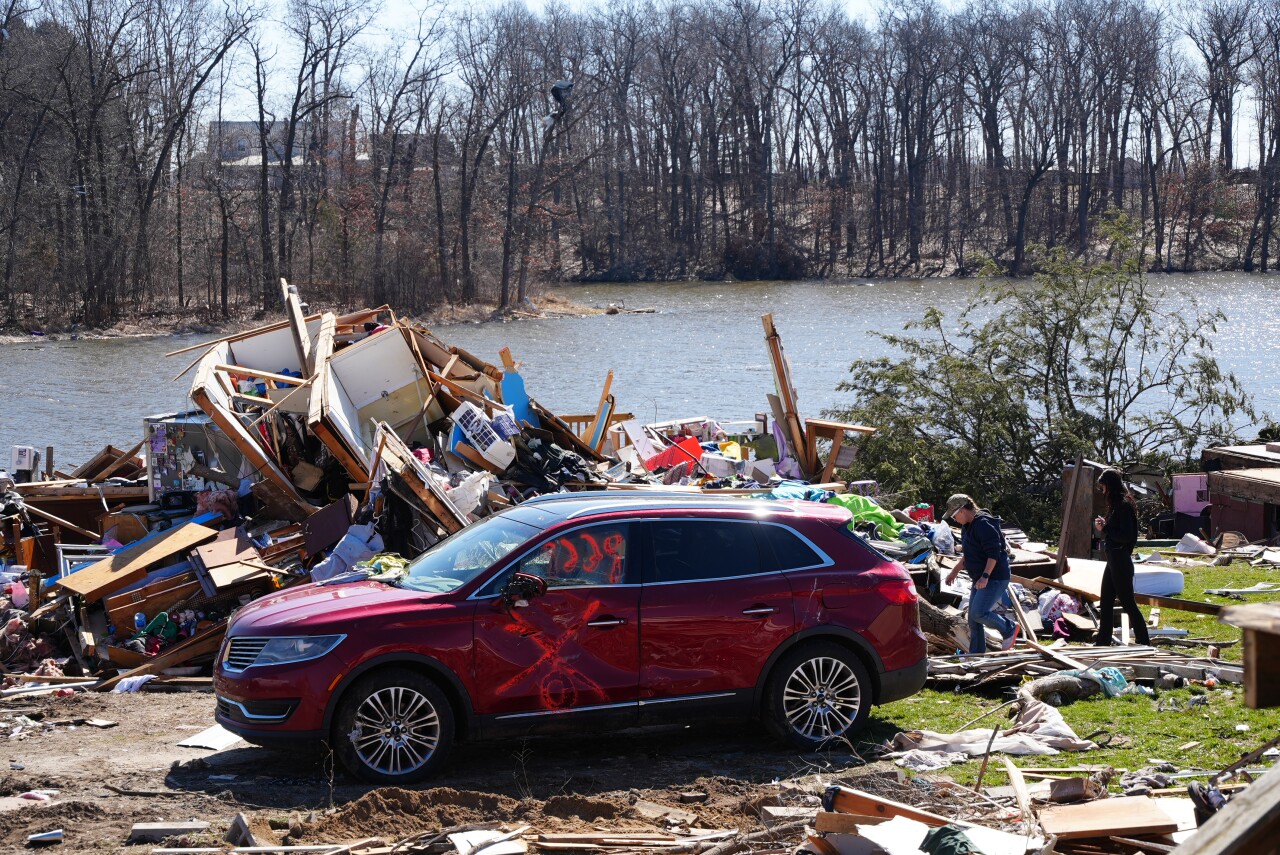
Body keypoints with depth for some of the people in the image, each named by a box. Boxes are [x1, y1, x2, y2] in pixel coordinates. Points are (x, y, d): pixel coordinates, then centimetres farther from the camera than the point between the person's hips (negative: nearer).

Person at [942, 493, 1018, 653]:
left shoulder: (984, 525, -21)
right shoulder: (967, 527, 12)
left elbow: (994, 554, -25)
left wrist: (985, 576, -30)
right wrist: (955, 571, 27)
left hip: (995, 578, -11)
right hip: (980, 579, 11)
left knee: (978, 613, -21)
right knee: (973, 618, 9)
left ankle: (1009, 630, 1)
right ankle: (976, 654, 18)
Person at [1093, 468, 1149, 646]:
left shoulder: (1124, 506, -18)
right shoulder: (1117, 505, 11)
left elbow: (1126, 536, -22)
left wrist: (1105, 528, -15)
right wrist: (1104, 526, 3)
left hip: (1121, 560, -10)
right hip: (1113, 560, 10)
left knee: (1128, 603, -4)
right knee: (1105, 604, 15)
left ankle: (1144, 643, 1)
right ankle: (1103, 642, 23)